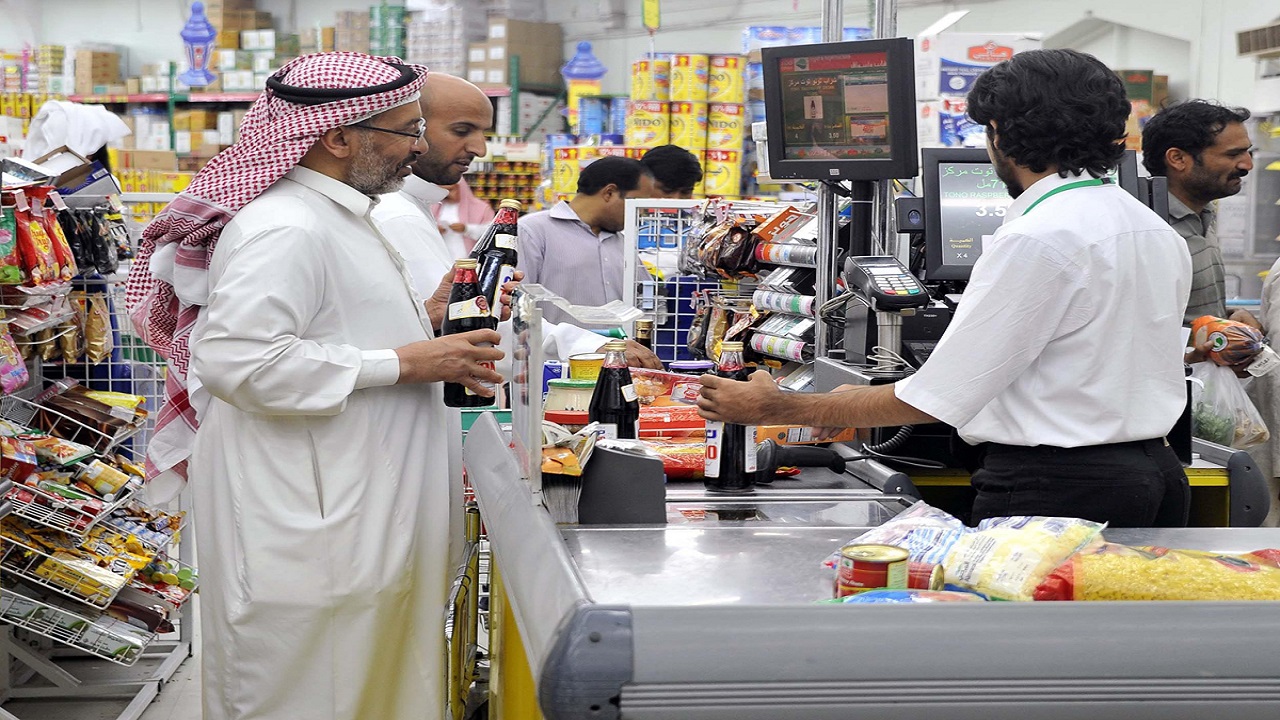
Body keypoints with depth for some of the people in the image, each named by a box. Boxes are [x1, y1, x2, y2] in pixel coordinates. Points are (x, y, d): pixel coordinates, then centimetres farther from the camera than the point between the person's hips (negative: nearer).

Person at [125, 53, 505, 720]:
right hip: (302, 533, -11)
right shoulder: (284, 229, -19)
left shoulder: (337, 217, 17)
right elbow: (236, 359, -28)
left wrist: (418, 319, 10)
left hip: (359, 512, 11)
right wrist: (401, 363, -23)